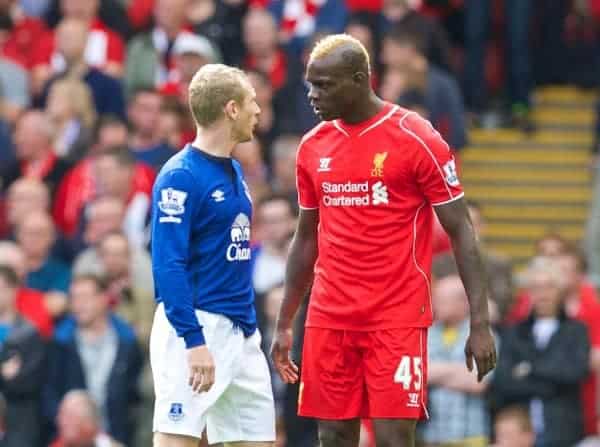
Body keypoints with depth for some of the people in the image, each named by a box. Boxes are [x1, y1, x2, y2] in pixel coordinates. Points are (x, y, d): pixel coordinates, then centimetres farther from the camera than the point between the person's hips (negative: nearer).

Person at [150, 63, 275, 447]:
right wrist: (194, 341, -24)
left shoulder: (234, 171, 14)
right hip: (195, 326, -9)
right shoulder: (181, 176, -13)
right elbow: (168, 264, -18)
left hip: (242, 329, 9)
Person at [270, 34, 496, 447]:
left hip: (398, 319, -5)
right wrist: (285, 324, 18)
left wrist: (480, 323, -12)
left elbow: (461, 232, -6)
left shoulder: (417, 140, -7)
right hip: (329, 318, 5)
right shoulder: (313, 147, 9)